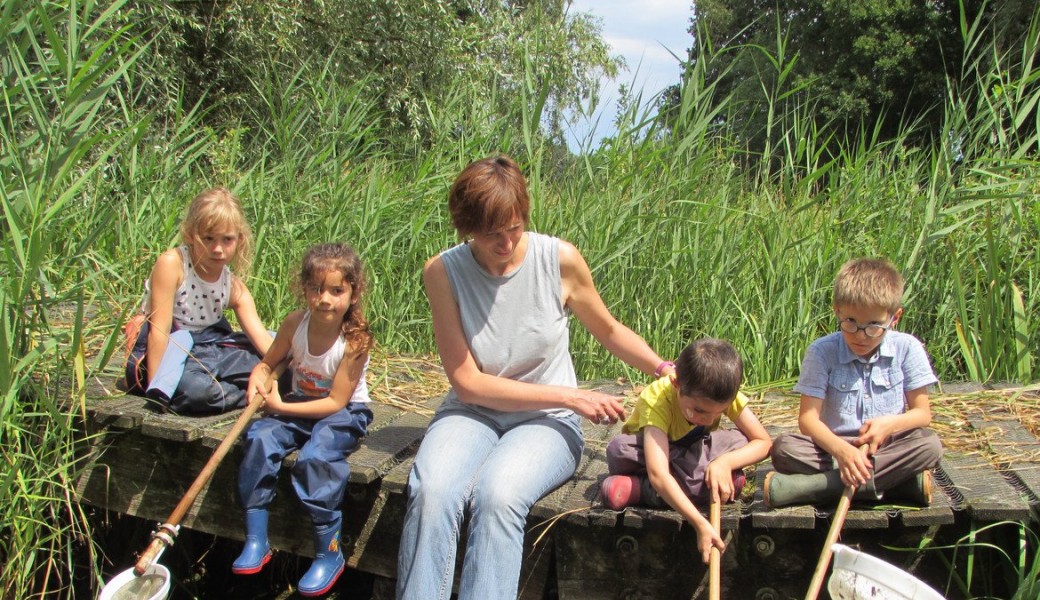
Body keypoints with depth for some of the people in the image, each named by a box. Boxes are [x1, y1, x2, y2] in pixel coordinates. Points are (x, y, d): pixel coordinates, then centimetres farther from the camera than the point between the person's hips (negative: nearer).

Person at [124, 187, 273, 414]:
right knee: (195, 388, -36)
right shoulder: (171, 264, -18)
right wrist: (156, 392, -26)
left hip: (205, 352, 5)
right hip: (164, 354, -5)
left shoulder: (235, 288, -1)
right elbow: (159, 331, -22)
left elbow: (262, 338, -9)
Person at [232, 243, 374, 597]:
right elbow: (268, 363, 9)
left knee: (315, 456, -32)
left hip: (344, 413, -5)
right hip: (298, 406, 5)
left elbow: (336, 402, -21)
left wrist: (282, 407, -20)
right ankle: (256, 540, -14)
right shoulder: (295, 324, -7)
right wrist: (258, 382, -15)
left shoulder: (355, 339, -21)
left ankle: (329, 552, -18)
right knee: (259, 439, -22)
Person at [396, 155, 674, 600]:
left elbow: (609, 332, 11)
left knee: (497, 495, -33)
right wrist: (569, 396, -14)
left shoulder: (560, 260, -8)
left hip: (546, 421, 0)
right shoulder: (442, 272, -9)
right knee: (431, 492, -32)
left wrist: (667, 370, -7)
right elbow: (468, 383, -9)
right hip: (473, 413, 1)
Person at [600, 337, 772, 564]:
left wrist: (725, 462, -39)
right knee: (619, 449, -38)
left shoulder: (726, 395, -23)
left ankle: (641, 490, -25)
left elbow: (764, 442, -19)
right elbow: (658, 474, -47)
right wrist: (701, 525, -57)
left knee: (739, 442, -28)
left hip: (690, 455, 5)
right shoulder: (657, 400, -36)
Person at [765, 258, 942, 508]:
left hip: (885, 448, 1)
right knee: (784, 448, -29)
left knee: (930, 445, -30)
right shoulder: (822, 352, -7)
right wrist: (841, 450, -33)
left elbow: (922, 413, 1)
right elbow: (808, 416, -13)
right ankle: (900, 481, -33)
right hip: (833, 447, -1)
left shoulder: (907, 349, -2)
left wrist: (891, 424, -22)